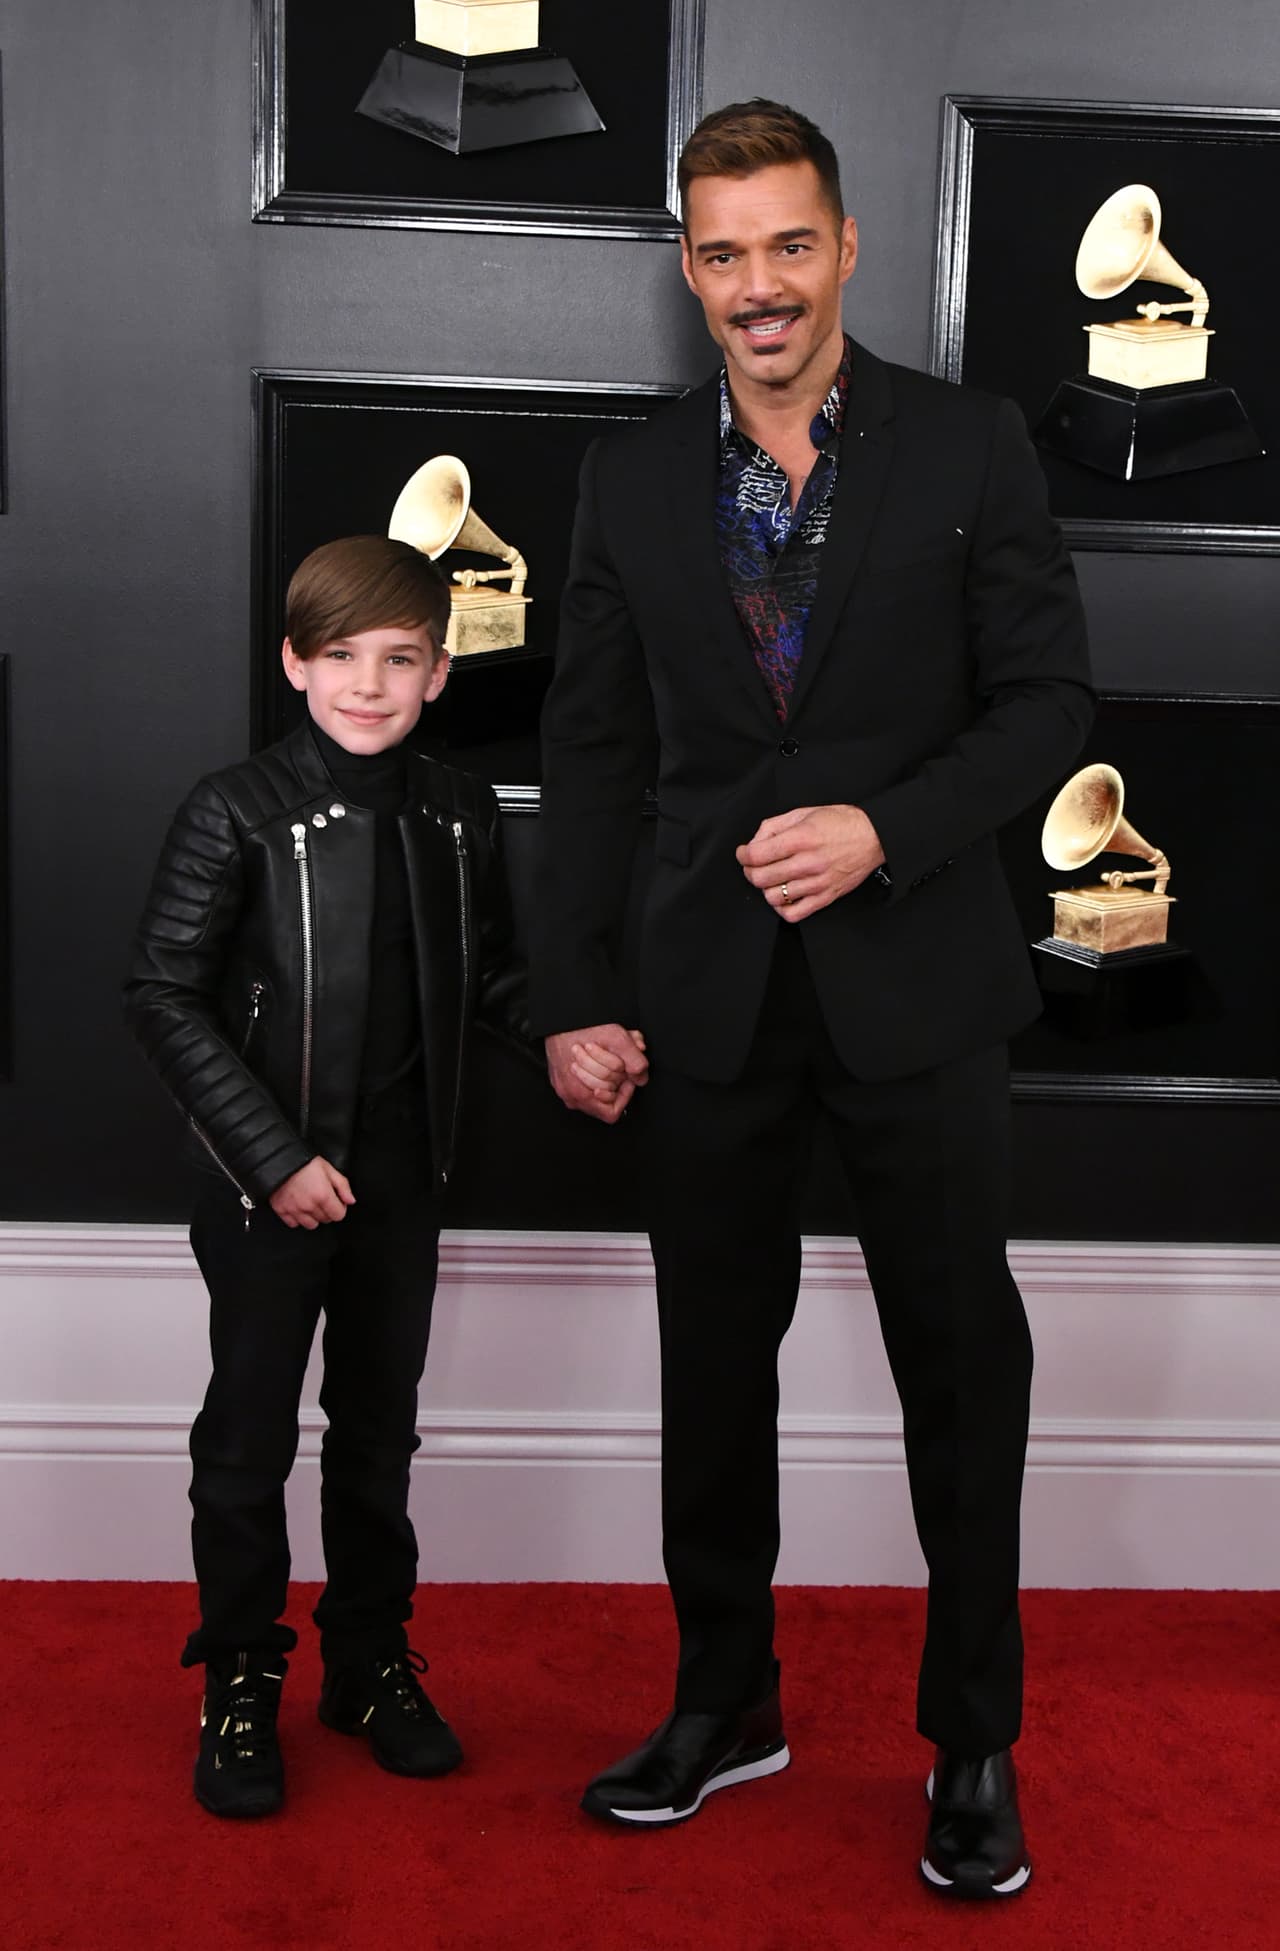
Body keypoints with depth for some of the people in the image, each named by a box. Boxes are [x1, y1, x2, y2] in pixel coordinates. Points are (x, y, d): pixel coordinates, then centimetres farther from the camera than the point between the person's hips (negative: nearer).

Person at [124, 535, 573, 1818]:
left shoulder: (455, 815, 2)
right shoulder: (236, 814, -12)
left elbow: (488, 975, 13)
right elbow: (164, 997, -13)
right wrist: (273, 1158, -17)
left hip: (401, 1180, 4)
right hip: (267, 1184, -4)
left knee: (378, 1426, 15)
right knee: (249, 1437, 6)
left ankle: (371, 1662, 32)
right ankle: (239, 1683, 24)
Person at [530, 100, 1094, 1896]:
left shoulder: (970, 449, -2)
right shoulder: (635, 480, 5)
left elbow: (1049, 703, -3)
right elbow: (592, 751, 5)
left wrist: (883, 828, -18)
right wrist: (573, 996, 1)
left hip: (915, 984, -2)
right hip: (716, 993, 3)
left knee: (961, 1371, 8)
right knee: (713, 1365, 13)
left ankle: (975, 1746, 26)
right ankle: (725, 1701, 32)